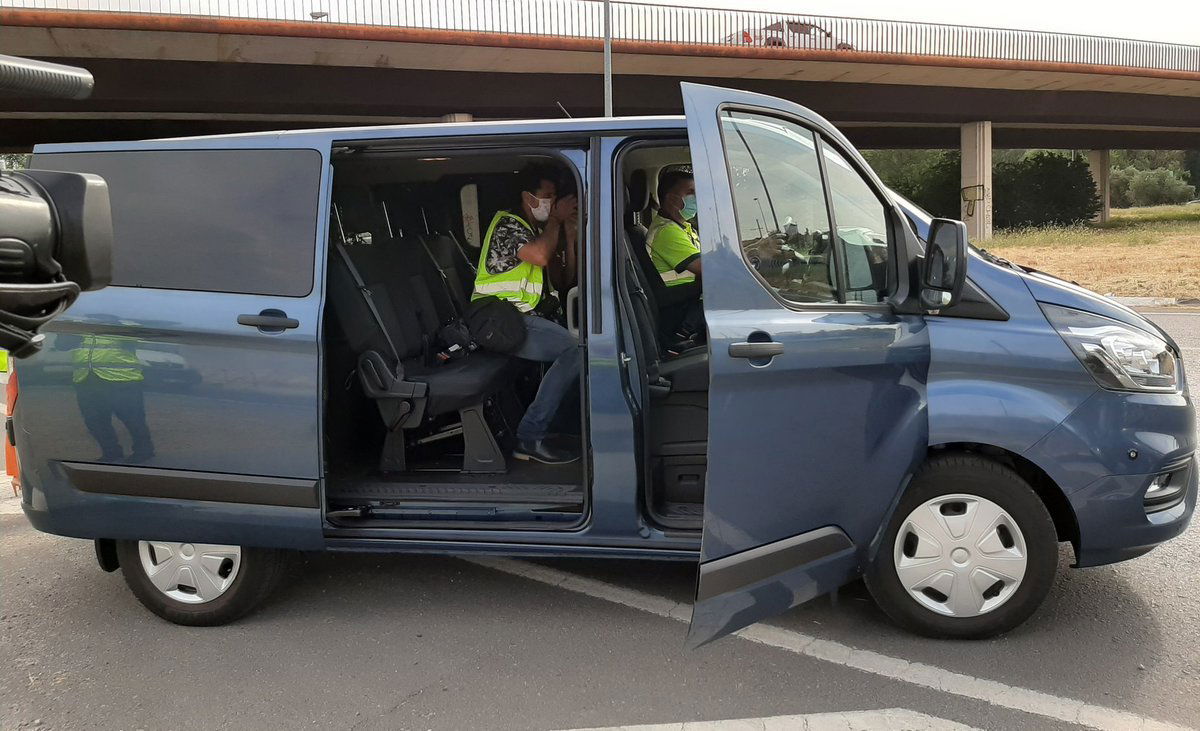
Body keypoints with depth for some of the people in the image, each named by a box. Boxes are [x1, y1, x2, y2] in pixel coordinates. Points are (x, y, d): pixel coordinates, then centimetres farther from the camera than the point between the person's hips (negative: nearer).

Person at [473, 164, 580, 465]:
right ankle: (530, 437, -27)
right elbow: (540, 256, -23)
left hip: (526, 318, 9)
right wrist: (556, 219, -5)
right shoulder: (507, 223, -4)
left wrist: (568, 227, 10)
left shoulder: (538, 228, 24)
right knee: (574, 349, -28)